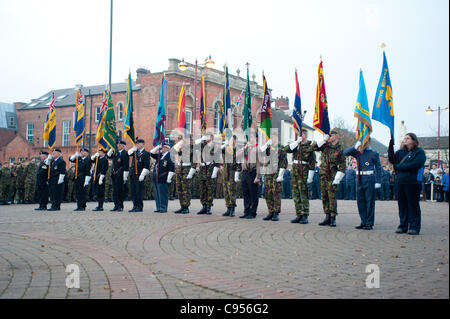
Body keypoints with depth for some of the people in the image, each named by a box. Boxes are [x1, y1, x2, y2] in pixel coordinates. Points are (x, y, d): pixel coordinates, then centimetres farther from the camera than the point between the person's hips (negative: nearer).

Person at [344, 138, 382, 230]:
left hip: (369, 179, -4)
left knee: (369, 202, -1)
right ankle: (363, 222, 17)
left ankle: (369, 224, 6)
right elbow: (345, 152, 2)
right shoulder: (357, 152, 12)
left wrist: (378, 182, -6)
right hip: (359, 179, 4)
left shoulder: (374, 154, 2)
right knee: (360, 201, 7)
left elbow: (378, 168, 1)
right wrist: (355, 147, -10)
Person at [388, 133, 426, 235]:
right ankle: (403, 226, 16)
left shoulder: (419, 152, -2)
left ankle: (414, 227, 5)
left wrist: (398, 166, -10)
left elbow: (415, 165, -15)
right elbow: (392, 160, 6)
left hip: (413, 182, -6)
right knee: (402, 205, 8)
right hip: (400, 182, 6)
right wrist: (391, 147, -5)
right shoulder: (401, 152, 16)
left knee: (413, 205, -1)